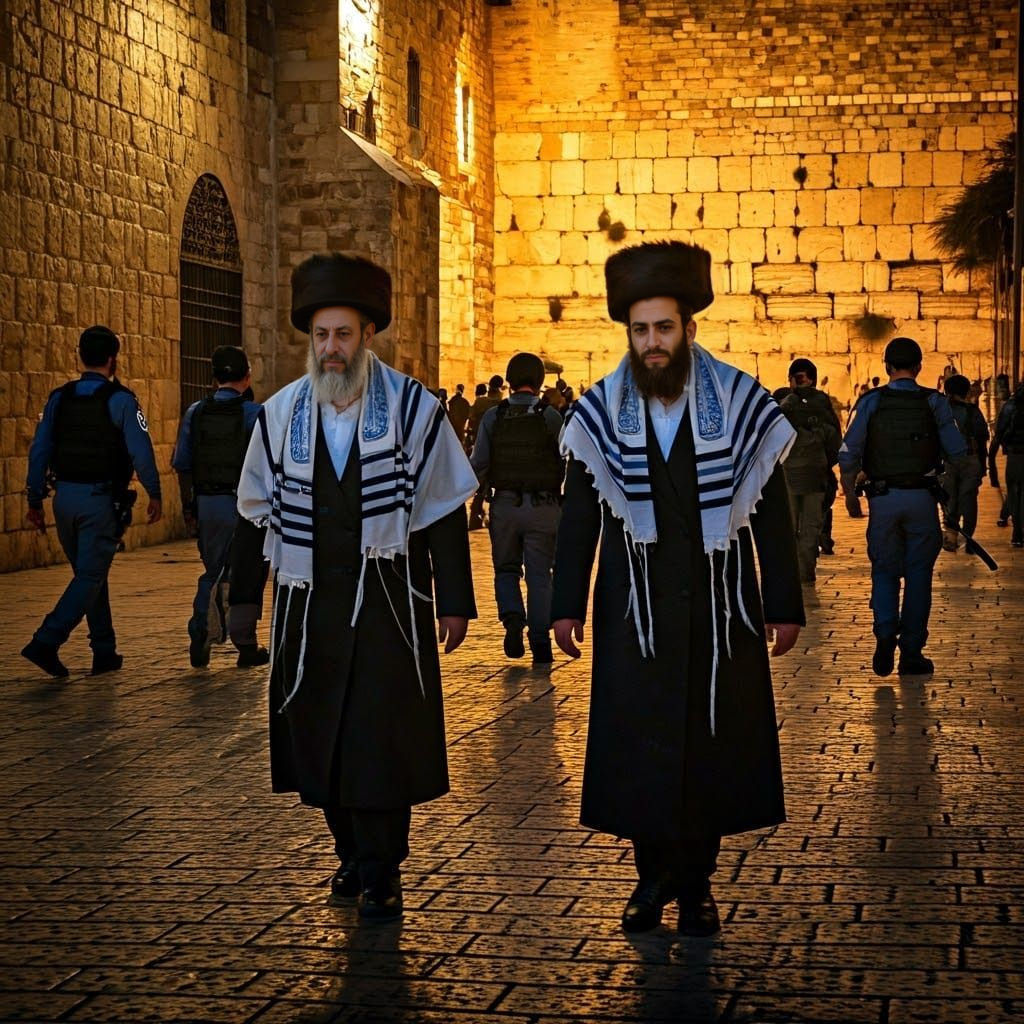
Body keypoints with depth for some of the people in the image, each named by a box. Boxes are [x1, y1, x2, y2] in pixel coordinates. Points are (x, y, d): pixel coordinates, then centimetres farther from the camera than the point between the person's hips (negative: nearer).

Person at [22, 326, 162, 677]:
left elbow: (39, 450, 5)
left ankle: (104, 652, 21)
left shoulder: (60, 398, 6)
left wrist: (35, 501, 10)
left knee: (90, 573, 16)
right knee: (90, 577, -3)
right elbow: (140, 451, -12)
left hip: (65, 498, 6)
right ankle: (46, 642, -17)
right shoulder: (119, 400, -9)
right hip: (101, 501, -6)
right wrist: (154, 494, -2)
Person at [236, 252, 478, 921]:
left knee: (383, 735, -3)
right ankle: (353, 852, 26)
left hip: (390, 602, -3)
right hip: (309, 605, 4)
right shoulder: (281, 415, 4)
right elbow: (257, 509, 11)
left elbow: (444, 510, -3)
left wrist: (455, 601, -4)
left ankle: (381, 873, 7)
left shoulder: (414, 409, -5)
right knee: (320, 733, 8)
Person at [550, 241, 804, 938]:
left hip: (721, 611, 0)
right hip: (636, 612, 1)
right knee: (636, 744, 3)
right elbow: (578, 517, 5)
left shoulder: (741, 406, -3)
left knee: (714, 742, 6)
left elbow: (772, 514, 0)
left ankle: (696, 881, 19)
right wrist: (568, 605, 2)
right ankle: (655, 872, 20)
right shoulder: (601, 415, -1)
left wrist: (785, 605, -1)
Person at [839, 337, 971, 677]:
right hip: (922, 497, 0)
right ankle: (911, 653, 9)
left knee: (884, 570, 12)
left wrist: (850, 495, 6)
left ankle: (885, 634, -10)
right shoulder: (934, 403, 0)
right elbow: (958, 454, -1)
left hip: (882, 498, 0)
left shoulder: (871, 403, 0)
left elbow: (849, 455, -6)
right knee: (918, 574, 8)